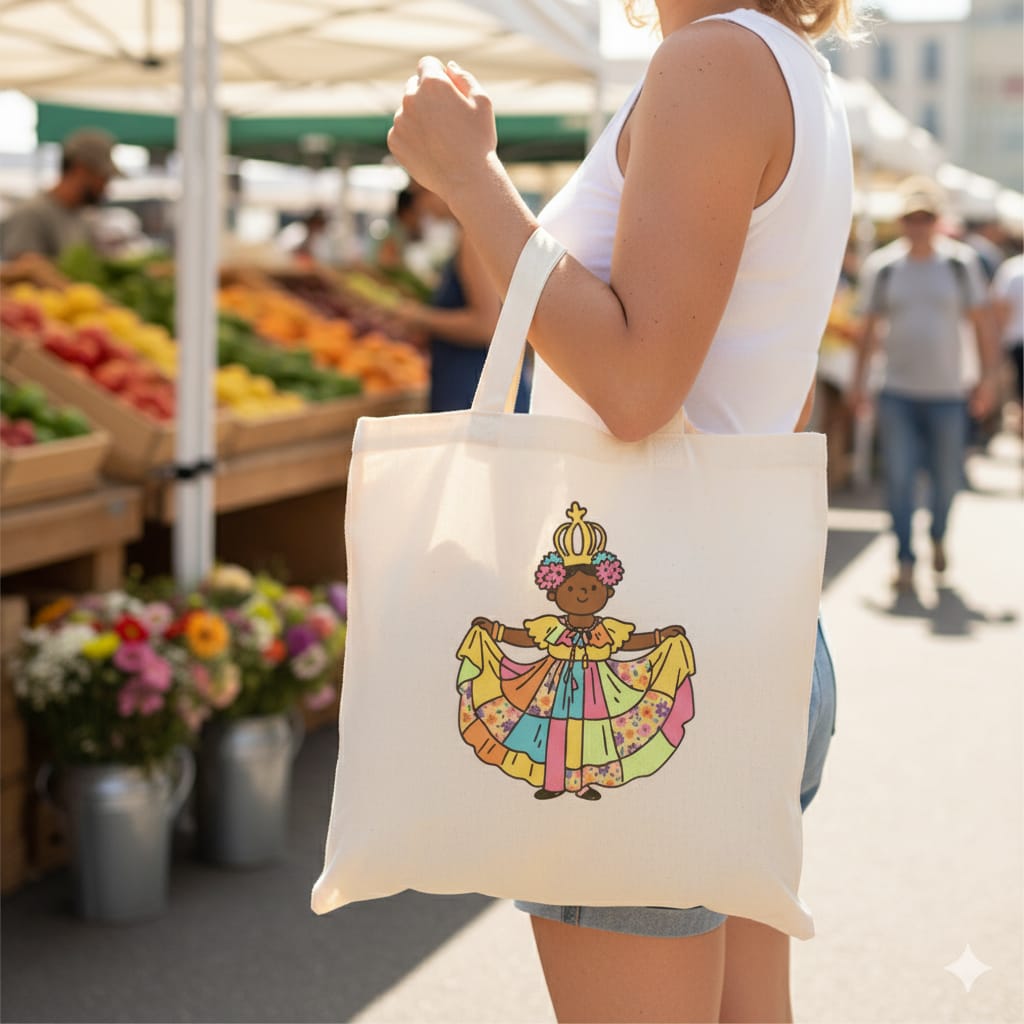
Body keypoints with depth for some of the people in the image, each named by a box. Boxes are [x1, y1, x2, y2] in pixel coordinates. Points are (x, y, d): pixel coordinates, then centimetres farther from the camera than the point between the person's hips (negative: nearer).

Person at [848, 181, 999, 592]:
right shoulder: (881, 266, 3)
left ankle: (938, 538, 35)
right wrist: (858, 379, 6)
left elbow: (981, 323, 5)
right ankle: (905, 561, -1)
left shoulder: (961, 262, 2)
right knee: (899, 477, -7)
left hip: (946, 391, 0)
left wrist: (988, 377, -1)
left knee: (947, 477, 8)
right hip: (897, 391, 0)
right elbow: (869, 327, 10)